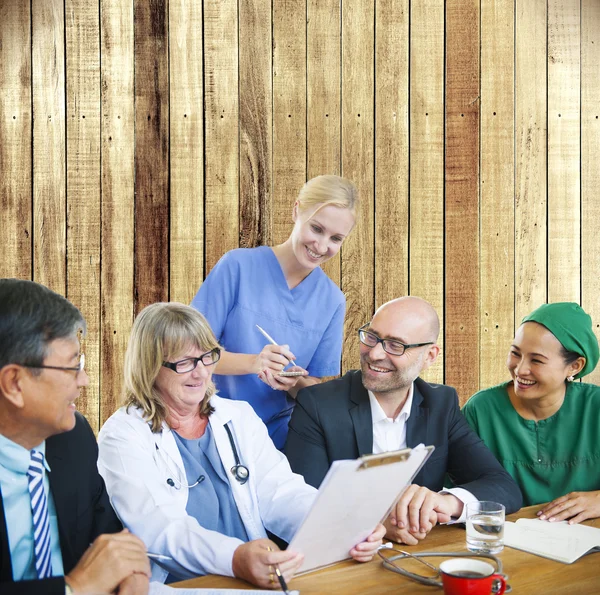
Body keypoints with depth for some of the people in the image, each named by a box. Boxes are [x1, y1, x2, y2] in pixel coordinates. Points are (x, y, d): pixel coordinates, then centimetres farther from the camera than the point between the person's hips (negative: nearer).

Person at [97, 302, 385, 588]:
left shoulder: (240, 418, 11)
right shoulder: (122, 436, -4)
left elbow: (281, 493, 1)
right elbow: (159, 528, -17)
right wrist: (235, 559, -36)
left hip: (260, 578, 4)